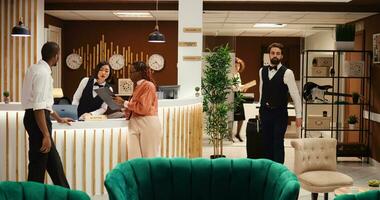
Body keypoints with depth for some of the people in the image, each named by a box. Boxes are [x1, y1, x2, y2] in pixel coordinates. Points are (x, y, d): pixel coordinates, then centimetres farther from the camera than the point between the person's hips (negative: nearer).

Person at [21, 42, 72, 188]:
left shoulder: (37, 69, 12)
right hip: (37, 119, -10)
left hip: (34, 117, 10)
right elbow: (39, 107, -25)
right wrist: (46, 135, -25)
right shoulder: (43, 73, -19)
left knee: (52, 160, 18)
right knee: (38, 162, 0)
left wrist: (58, 118, 31)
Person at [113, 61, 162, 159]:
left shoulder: (148, 85, -8)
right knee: (134, 158, 1)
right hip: (135, 124, 8)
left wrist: (124, 103, -12)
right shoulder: (137, 86, 17)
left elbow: (143, 108, -16)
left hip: (147, 124, -8)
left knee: (149, 157, -1)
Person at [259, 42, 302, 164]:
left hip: (280, 113, -5)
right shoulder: (262, 71, 7)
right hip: (265, 112, 5)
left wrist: (298, 115, -5)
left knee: (278, 143, -3)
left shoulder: (287, 73, -9)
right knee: (267, 142, 10)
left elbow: (295, 95, -6)